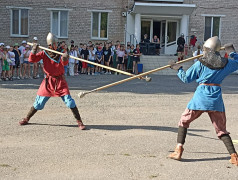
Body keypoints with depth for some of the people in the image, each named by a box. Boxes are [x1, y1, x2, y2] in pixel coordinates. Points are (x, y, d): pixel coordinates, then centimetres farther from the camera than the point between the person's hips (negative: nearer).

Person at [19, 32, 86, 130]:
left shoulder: (60, 53, -2)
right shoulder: (44, 53, 0)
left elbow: (65, 63, -22)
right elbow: (32, 60, -9)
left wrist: (65, 59, -46)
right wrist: (34, 50, -26)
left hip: (60, 81, -1)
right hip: (48, 81, 1)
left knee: (69, 101, -10)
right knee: (39, 102, 7)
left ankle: (79, 122, -3)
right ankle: (27, 119, 26)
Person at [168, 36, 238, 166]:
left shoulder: (200, 64, -1)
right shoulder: (226, 63, 6)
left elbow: (186, 79, 5)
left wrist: (178, 69, 19)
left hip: (200, 97, -3)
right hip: (217, 99, 3)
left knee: (184, 120, 13)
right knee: (221, 129, 12)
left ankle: (178, 151, 5)